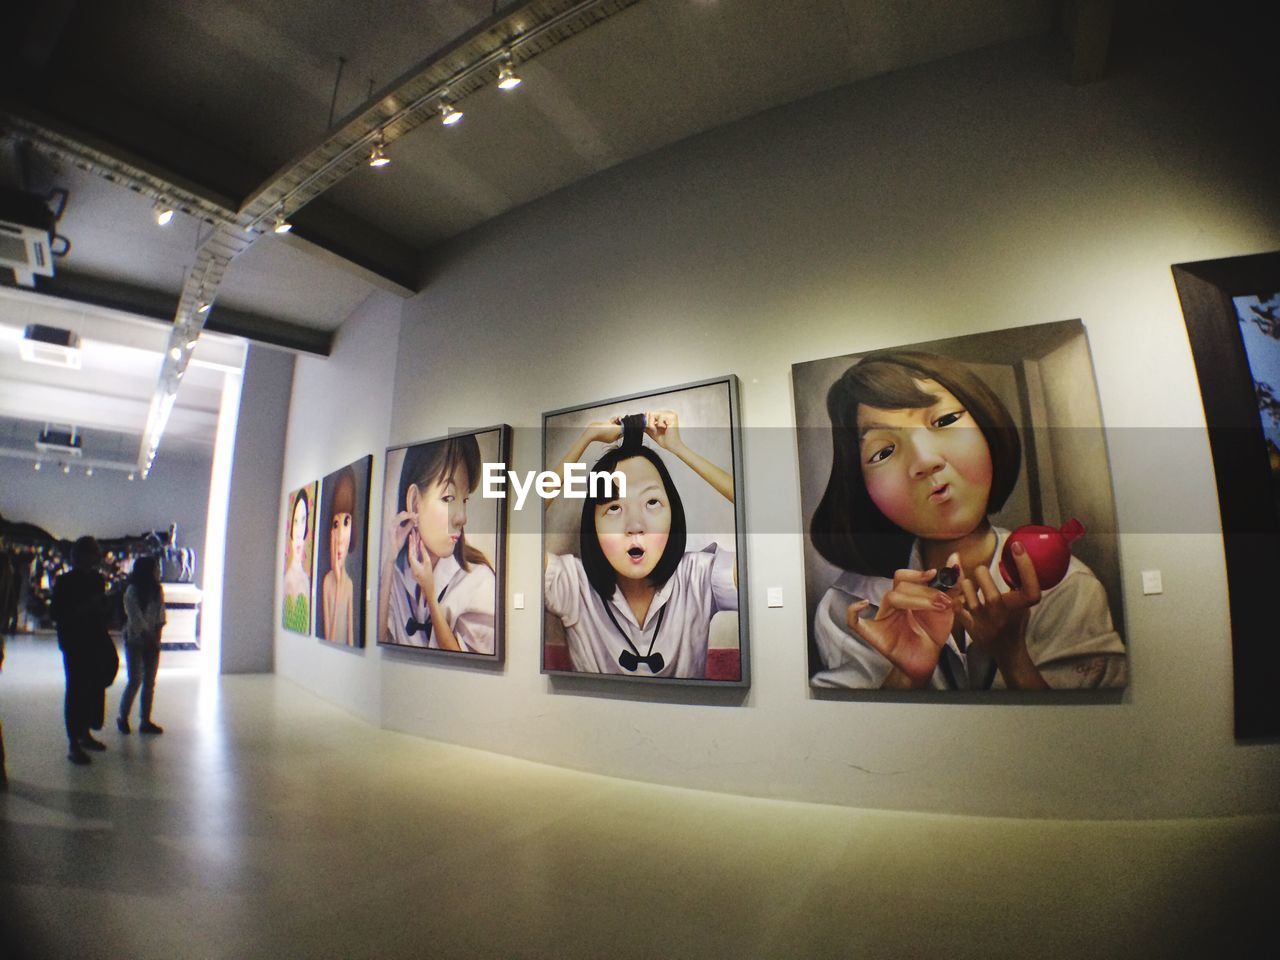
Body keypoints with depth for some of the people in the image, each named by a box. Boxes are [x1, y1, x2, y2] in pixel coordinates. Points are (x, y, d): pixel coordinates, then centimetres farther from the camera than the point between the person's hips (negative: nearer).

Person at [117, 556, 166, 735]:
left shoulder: (158, 591, 3)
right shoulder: (132, 592, -12)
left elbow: (160, 617, 1)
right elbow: (136, 619, -12)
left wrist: (157, 638, -8)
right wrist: (149, 637, -11)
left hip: (152, 641, 4)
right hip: (135, 641, -4)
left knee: (150, 682, 5)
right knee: (135, 681, -3)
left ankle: (146, 721, 12)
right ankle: (122, 717, 19)